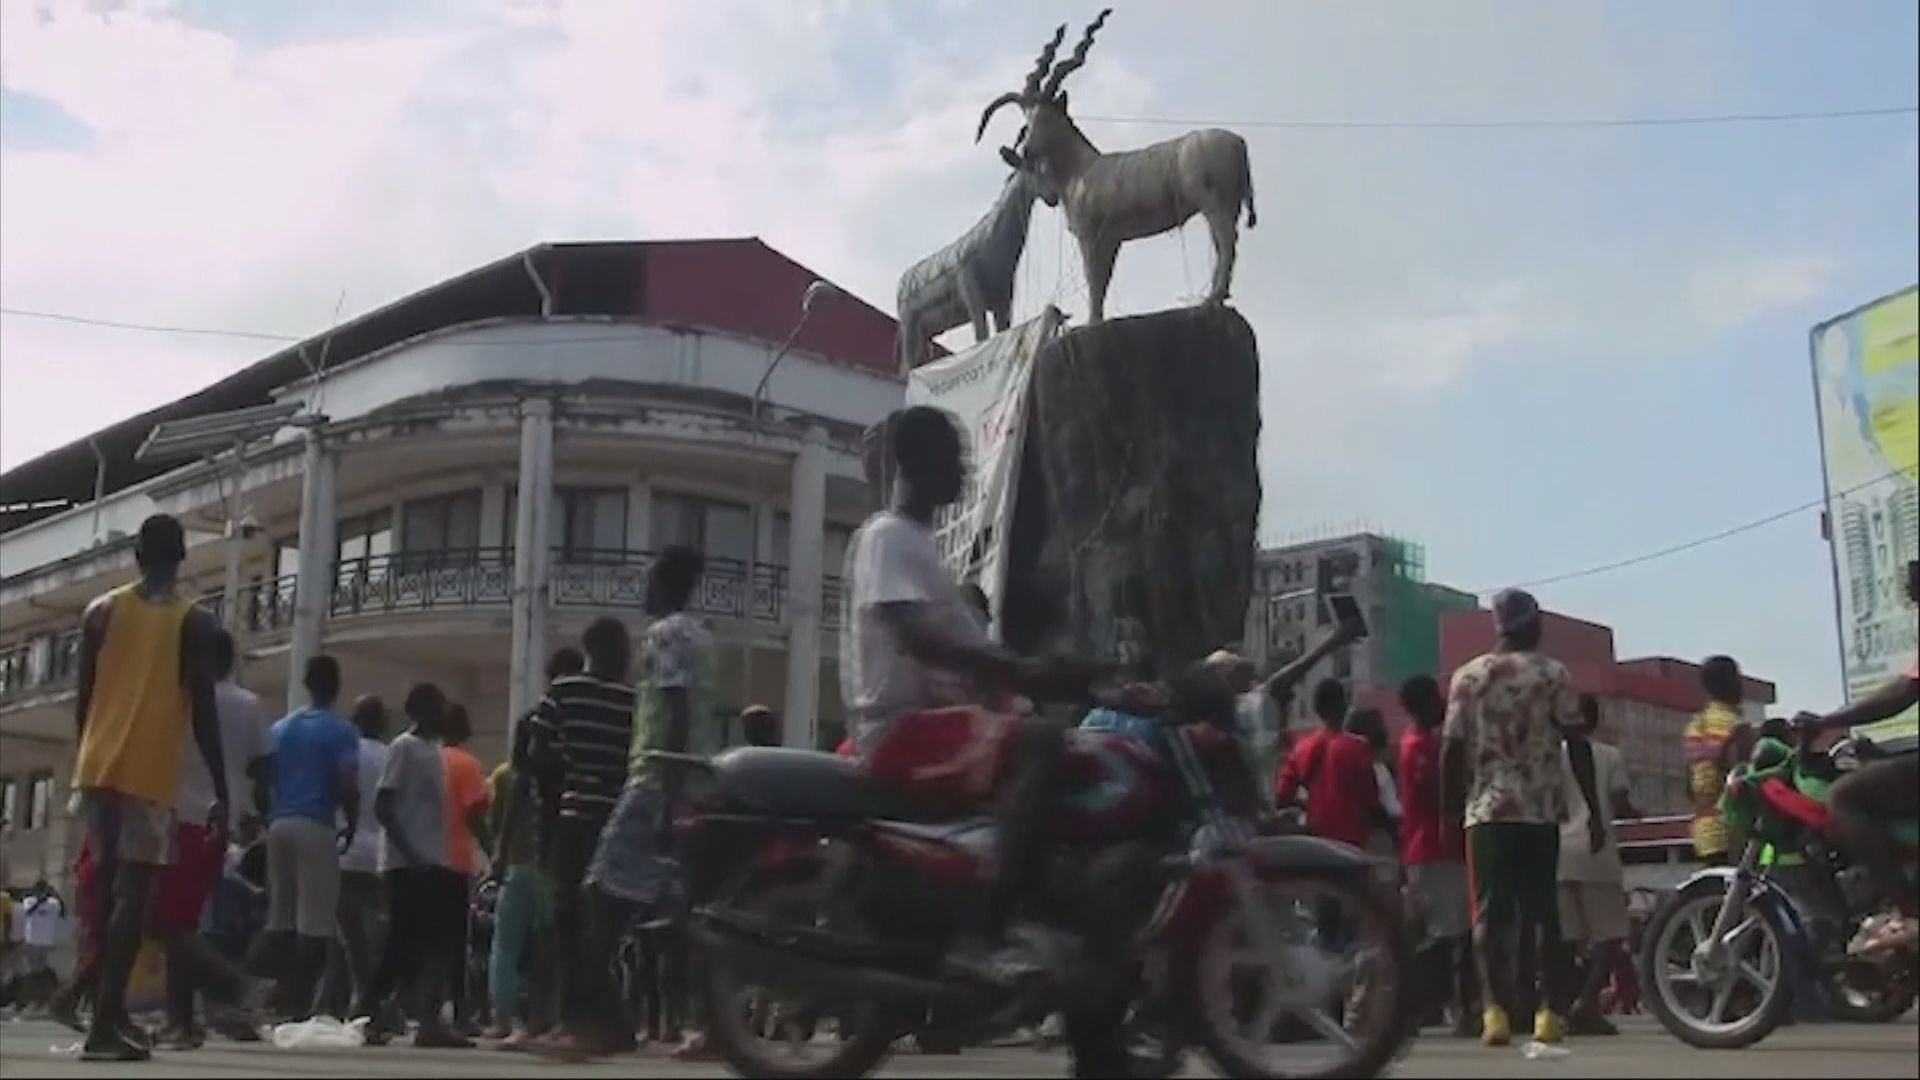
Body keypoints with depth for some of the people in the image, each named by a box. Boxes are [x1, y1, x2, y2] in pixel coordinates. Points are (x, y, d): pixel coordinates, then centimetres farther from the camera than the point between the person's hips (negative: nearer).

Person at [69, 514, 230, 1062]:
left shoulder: (100, 612, 10)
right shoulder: (194, 622, -1)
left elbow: (83, 700, 10)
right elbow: (203, 712, -5)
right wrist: (221, 791, -2)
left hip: (99, 768, 4)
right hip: (150, 774, -4)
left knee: (107, 893, 13)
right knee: (131, 896, -6)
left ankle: (111, 1014, 18)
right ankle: (105, 1025, -13)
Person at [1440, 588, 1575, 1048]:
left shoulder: (1468, 676, 5)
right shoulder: (1553, 674, 3)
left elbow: (1452, 750, 2)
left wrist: (1449, 808, 9)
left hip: (1486, 808, 0)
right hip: (1541, 809, 0)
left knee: (1490, 910, 0)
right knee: (1542, 909, 7)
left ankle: (1496, 1010, -12)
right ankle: (1548, 1011, 5)